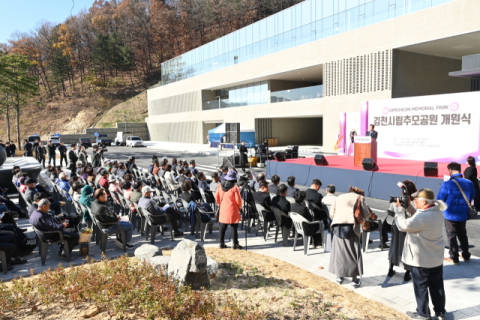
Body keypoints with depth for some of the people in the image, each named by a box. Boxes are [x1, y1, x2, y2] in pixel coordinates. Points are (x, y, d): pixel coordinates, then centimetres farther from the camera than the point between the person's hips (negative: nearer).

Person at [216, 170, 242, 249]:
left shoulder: (221, 186, 1)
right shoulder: (235, 188, -16)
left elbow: (217, 196, 10)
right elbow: (238, 200, -13)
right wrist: (240, 206, 6)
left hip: (223, 210, 5)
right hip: (232, 211, -5)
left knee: (222, 227, 12)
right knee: (234, 228, 2)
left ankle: (222, 243, 19)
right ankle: (235, 244, 8)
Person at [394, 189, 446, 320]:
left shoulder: (422, 217, -30)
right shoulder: (437, 212, -2)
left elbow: (403, 226, -22)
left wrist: (399, 209, -13)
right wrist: (408, 206, -1)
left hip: (421, 259, -8)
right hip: (436, 257, 8)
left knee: (421, 287, 10)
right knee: (437, 286, 19)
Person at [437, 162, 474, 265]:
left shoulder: (447, 184, -21)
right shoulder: (469, 183, -5)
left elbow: (439, 199, -13)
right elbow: (472, 197, 9)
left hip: (450, 214, -5)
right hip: (463, 214, 5)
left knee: (451, 236, 8)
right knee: (462, 234, 21)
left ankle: (454, 258, 13)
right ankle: (466, 256, 31)